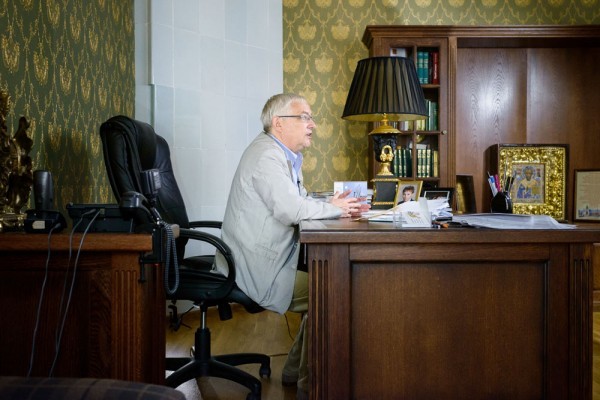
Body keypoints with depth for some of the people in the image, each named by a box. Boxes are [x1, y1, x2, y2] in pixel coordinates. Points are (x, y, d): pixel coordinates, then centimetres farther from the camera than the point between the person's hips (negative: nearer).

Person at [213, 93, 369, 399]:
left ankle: (295, 372, 21)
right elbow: (289, 209, -29)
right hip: (256, 269, -11)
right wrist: (333, 209, -14)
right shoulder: (267, 155, -18)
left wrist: (331, 204, -2)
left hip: (265, 262, 11)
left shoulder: (287, 155, 16)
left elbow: (298, 202, 18)